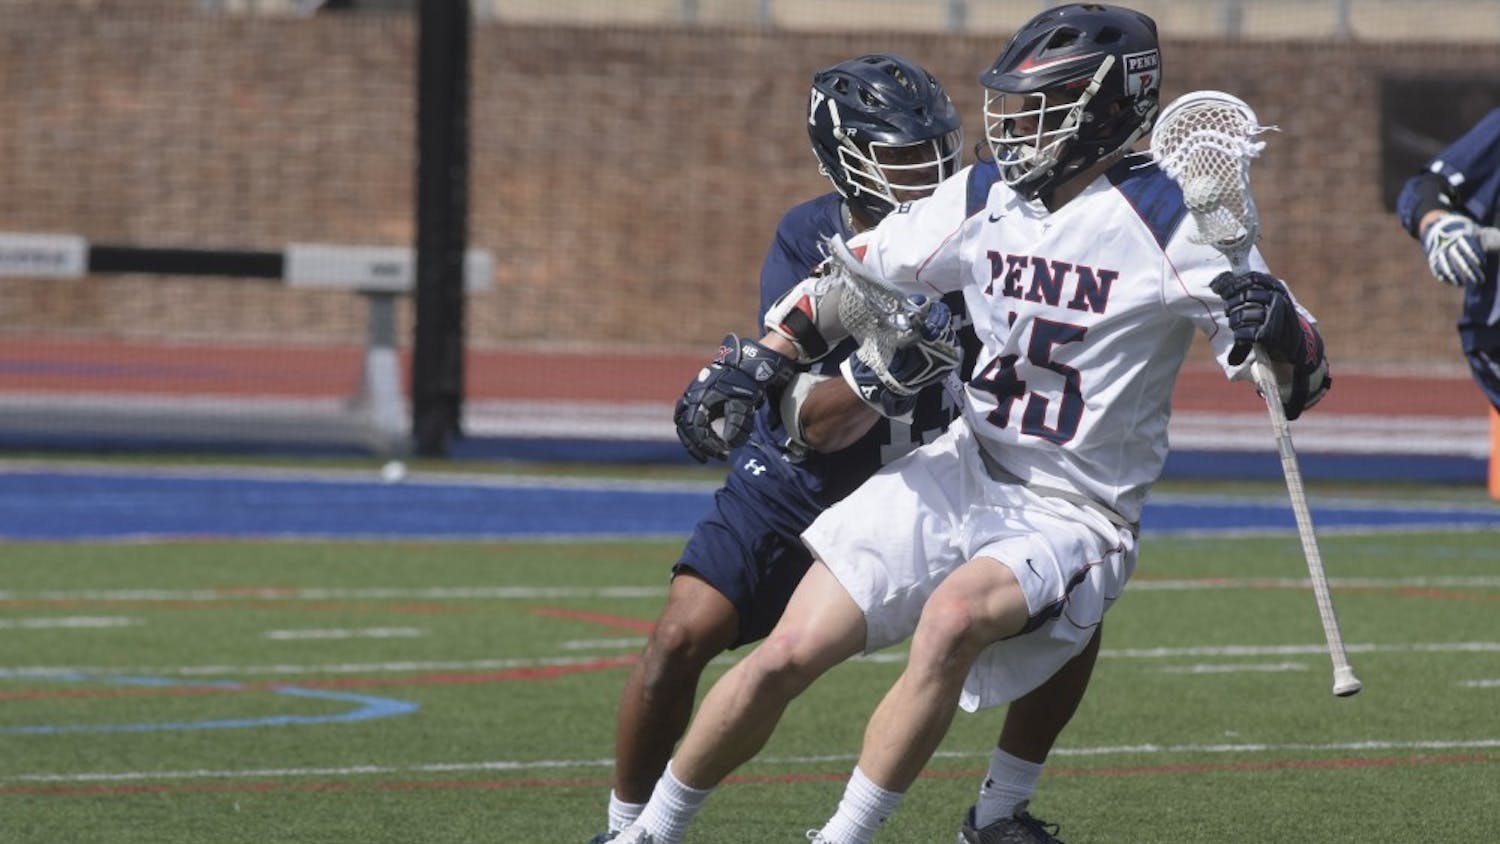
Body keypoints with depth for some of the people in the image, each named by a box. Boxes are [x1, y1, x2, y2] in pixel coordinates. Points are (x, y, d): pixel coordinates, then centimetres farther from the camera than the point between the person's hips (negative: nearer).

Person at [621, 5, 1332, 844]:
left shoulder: (1168, 224, -11)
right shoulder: (985, 200, 5)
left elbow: (1302, 377, -12)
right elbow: (861, 272, 20)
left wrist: (1272, 324, -34)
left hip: (1069, 516, -5)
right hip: (958, 479, 5)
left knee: (954, 615, -35)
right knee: (785, 657, -5)